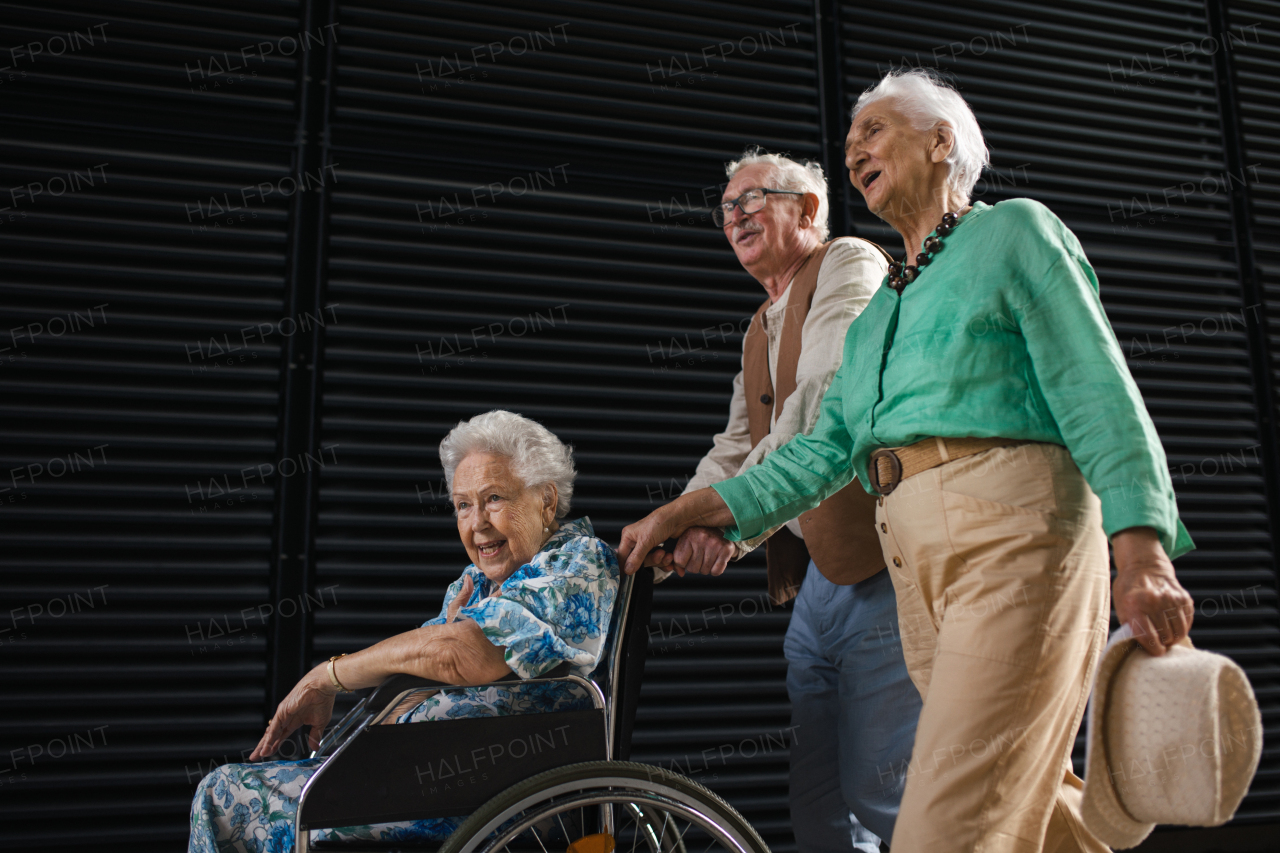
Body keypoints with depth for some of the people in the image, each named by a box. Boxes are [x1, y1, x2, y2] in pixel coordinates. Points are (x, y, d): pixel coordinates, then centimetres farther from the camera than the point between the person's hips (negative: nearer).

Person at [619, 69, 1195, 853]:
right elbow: (827, 449, 16)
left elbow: (1098, 394, -4)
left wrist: (1143, 551, -16)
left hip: (1012, 531, -7)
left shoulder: (1012, 230, 8)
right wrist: (686, 513, 9)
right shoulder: (879, 310, 26)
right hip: (917, 558, 7)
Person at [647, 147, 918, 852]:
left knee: (879, 792, -6)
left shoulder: (850, 264, -4)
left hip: (879, 568, -8)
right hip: (817, 580, 9)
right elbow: (736, 445, 18)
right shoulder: (761, 328, 22)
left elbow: (828, 398, -20)